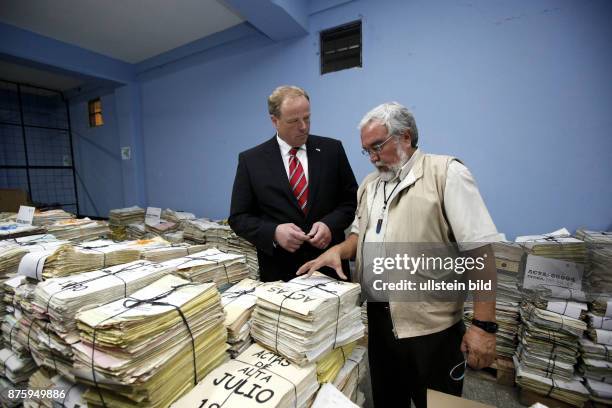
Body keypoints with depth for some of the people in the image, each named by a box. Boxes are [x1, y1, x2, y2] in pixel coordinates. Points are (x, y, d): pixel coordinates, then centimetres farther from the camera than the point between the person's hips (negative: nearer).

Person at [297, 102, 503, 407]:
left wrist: (484, 324, -16)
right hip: (379, 321, 6)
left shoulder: (446, 173, -11)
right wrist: (338, 250, -5)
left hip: (431, 326, -5)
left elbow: (479, 250, -14)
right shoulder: (369, 184, 9)